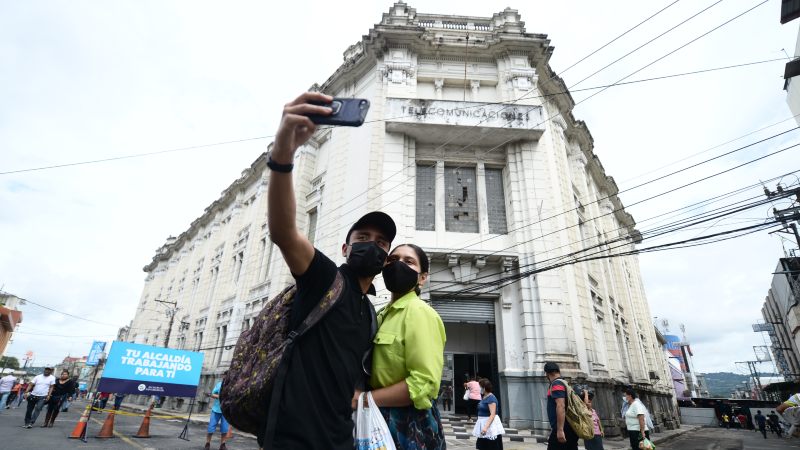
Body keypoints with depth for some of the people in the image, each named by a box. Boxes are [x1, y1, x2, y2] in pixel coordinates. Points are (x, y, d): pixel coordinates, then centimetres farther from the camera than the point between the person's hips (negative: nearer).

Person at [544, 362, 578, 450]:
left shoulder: (556, 384, -9)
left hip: (563, 428, -10)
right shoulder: (564, 383, 20)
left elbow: (561, 406, -21)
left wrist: (560, 430, -24)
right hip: (569, 428, 10)